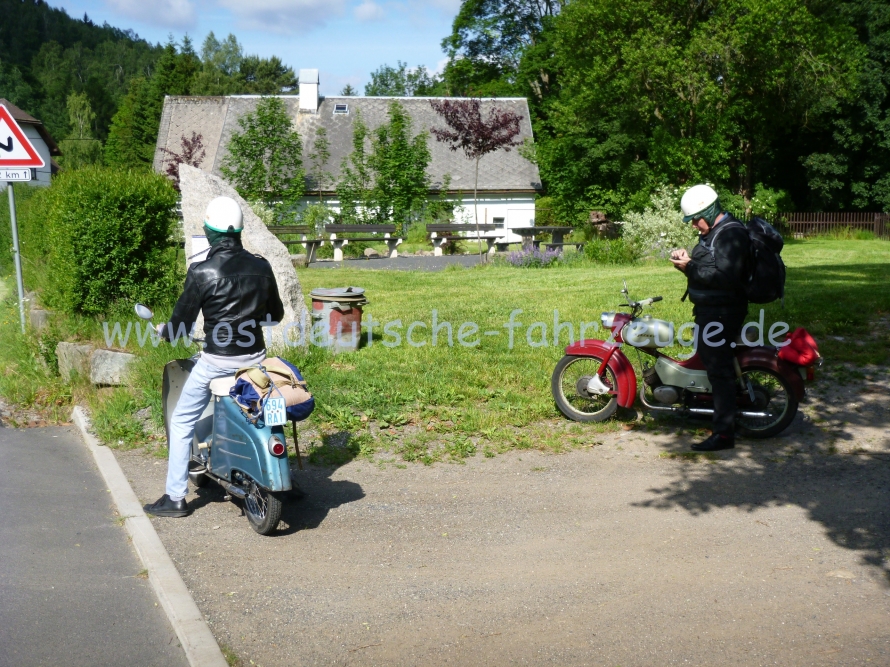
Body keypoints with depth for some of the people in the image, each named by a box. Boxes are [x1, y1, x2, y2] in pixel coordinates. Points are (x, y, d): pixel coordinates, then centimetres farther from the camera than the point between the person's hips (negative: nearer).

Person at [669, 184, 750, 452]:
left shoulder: (731, 234, -16)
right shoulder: (712, 233, 17)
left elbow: (725, 277, -26)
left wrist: (690, 267, -21)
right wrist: (686, 261, 3)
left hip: (722, 314, -11)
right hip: (708, 310, 11)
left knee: (719, 371, -9)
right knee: (710, 364, 16)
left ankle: (724, 433, -6)